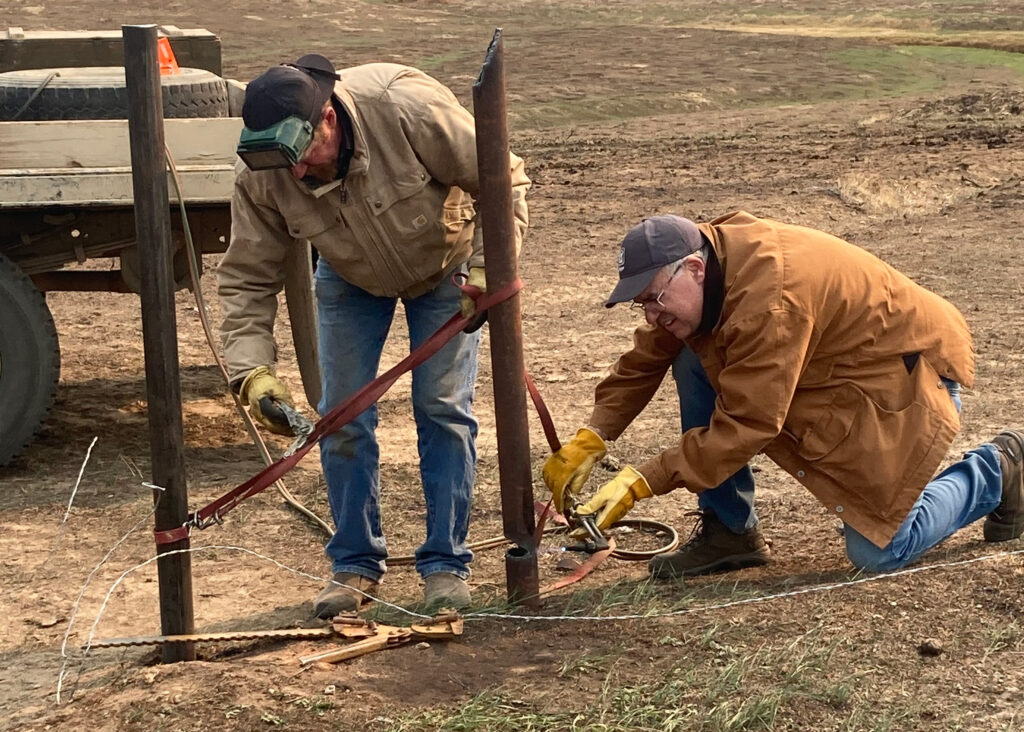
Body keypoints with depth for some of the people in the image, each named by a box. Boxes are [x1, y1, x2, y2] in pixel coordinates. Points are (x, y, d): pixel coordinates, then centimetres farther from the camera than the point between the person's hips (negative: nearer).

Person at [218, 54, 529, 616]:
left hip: (445, 267, -2)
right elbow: (247, 279, -22)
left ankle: (445, 563, 5)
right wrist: (252, 372, -34)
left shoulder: (409, 109, -39)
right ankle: (355, 564, 12)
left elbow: (504, 181, -27)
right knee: (342, 417, -1)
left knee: (444, 411, -6)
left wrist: (486, 270, -35)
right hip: (351, 279, 3)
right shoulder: (260, 175, -30)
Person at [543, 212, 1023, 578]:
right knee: (693, 359, -7)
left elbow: (743, 425, -34)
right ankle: (729, 532, 1)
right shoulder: (696, 276, -8)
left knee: (877, 552, -12)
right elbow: (643, 362, 1)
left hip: (906, 369, -9)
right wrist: (591, 440, -11)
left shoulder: (768, 299, -36)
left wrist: (641, 483, -33)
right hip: (827, 365, 9)